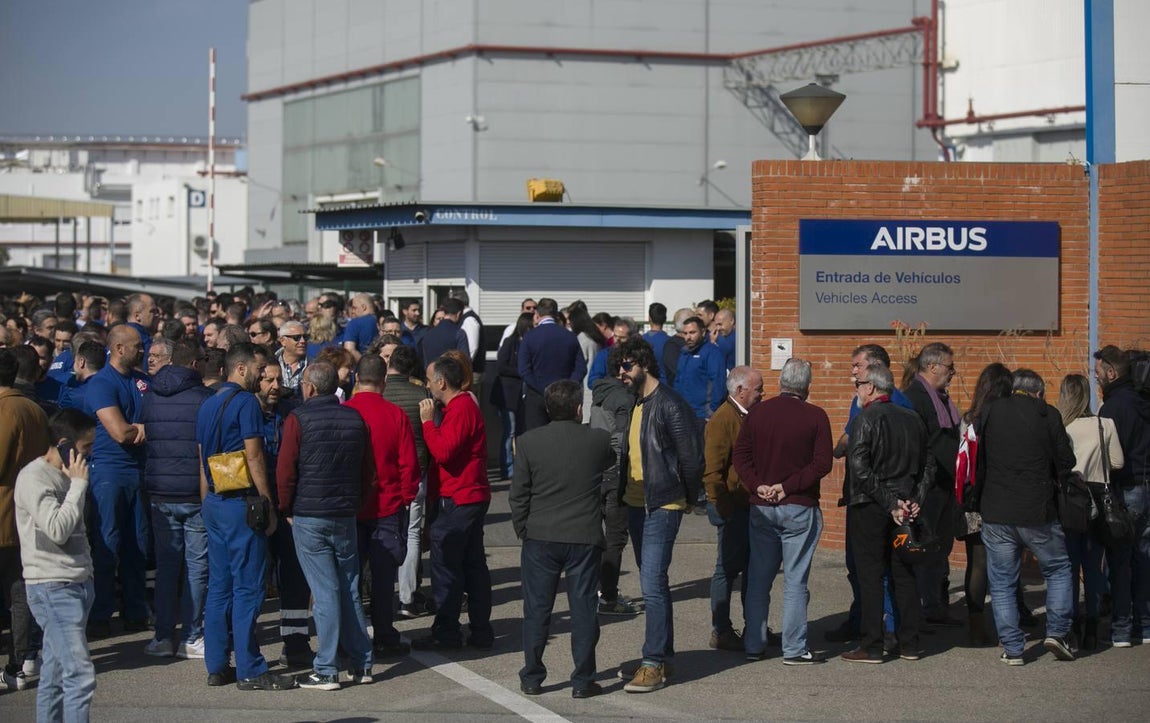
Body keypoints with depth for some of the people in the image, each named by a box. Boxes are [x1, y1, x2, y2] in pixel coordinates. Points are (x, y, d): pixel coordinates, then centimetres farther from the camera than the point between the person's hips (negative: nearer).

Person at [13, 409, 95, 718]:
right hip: (52, 588, -9)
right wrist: (79, 483, -15)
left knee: (55, 675, 10)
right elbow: (58, 529, -22)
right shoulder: (34, 478, -12)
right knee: (80, 675, -15)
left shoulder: (64, 475, 16)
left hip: (76, 584, 9)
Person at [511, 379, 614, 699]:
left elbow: (518, 495, -1)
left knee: (537, 610, 9)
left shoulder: (529, 442, -4)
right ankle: (582, 680, 8)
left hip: (540, 539, 1)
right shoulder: (599, 440, -4)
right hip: (585, 539, -1)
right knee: (583, 609, 6)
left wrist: (523, 530, 9)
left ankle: (532, 678, 14)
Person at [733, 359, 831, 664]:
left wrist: (757, 485, -7)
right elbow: (822, 464, -12)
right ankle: (794, 649, 1)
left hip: (761, 507, 3)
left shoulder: (757, 413, 3)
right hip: (800, 508, -3)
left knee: (758, 579, 10)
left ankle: (754, 645, 14)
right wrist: (789, 486, -12)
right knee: (795, 580, 1)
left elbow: (740, 455, 0)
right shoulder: (815, 417, -6)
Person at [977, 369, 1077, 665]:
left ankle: (1012, 648, 7)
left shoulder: (989, 414, 4)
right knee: (1058, 569, 17)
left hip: (996, 514, 2)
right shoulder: (1048, 415, -4)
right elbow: (1065, 463, 0)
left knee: (1002, 583, 9)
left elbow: (978, 463, 9)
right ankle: (1056, 631, 7)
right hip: (1037, 512, -2)